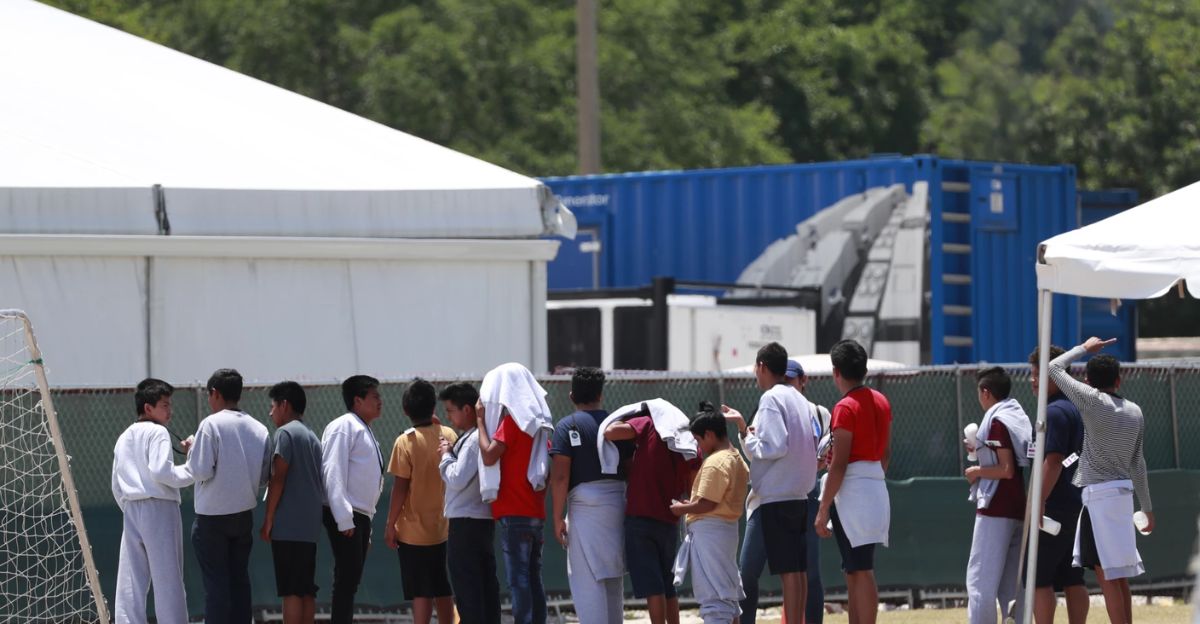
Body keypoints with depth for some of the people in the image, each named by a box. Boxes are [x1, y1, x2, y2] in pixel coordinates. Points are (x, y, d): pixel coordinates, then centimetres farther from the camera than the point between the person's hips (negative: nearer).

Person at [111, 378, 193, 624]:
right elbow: (160, 471, -19)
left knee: (130, 582, 2)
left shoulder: (124, 438, 18)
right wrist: (189, 472, -6)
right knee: (167, 579, -4)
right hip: (159, 508, -7)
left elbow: (116, 486, 18)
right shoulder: (157, 433, -6)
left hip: (131, 510, 7)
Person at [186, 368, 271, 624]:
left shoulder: (211, 424, -12)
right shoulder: (259, 429, 4)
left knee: (215, 583, -1)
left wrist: (191, 454, 3)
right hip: (244, 514, 5)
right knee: (239, 579, 11)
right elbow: (264, 476, 6)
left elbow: (201, 470, -16)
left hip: (212, 516, -5)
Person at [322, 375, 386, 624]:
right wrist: (344, 519, -23)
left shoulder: (365, 432, 21)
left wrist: (366, 525, 21)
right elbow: (333, 472, -18)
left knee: (351, 583, 10)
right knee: (346, 581, -14)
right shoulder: (344, 427, -9)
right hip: (344, 517, -10)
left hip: (360, 516, 10)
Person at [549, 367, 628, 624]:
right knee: (613, 578, 16)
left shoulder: (567, 427, -4)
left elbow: (560, 476, -10)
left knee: (588, 579, -5)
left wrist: (558, 517, -5)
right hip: (618, 503, 5)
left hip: (585, 504, -5)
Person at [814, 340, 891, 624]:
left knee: (861, 572, -9)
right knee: (855, 572, 14)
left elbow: (839, 464, -17)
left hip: (852, 493, -9)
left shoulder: (845, 408, -14)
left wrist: (823, 509, -15)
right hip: (877, 489, 9)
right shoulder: (881, 402, 11)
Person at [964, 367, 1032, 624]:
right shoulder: (1020, 418, 14)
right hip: (1019, 509, 9)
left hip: (996, 510, -9)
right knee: (1011, 583, 10)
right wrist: (982, 451, 21)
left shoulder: (997, 422, -11)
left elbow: (1007, 470, -17)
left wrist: (977, 472, -4)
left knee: (980, 580, -7)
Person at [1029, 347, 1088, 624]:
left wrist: (1038, 504, -23)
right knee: (1073, 579, 9)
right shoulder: (1076, 409, 16)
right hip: (1076, 505, 9)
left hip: (1055, 508, -9)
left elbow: (1053, 461, -21)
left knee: (1040, 579, -6)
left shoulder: (1054, 412, -14)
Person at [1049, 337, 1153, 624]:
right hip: (1122, 491, 7)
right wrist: (1147, 508, 22)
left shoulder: (1094, 401, -8)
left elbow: (1054, 368, 1)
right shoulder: (1134, 411, 11)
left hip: (1099, 495, -7)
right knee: (1117, 576, 13)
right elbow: (1137, 463, 17)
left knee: (1108, 576, -8)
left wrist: (1084, 348, 15)